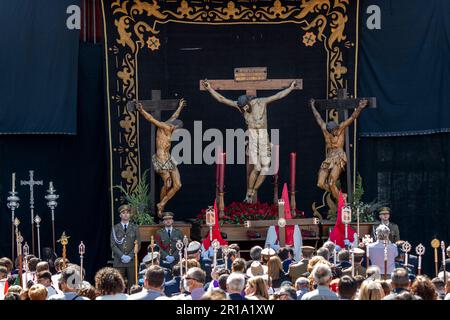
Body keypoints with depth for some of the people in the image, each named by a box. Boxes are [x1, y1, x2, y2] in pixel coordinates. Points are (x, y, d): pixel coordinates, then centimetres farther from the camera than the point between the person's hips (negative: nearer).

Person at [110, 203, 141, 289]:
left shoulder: (134, 228, 9)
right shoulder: (115, 228, 8)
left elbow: (138, 244, 4)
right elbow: (113, 245, 1)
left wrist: (130, 256, -9)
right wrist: (122, 256, -12)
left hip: (132, 261, 0)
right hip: (119, 261, 0)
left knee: (132, 285, -3)